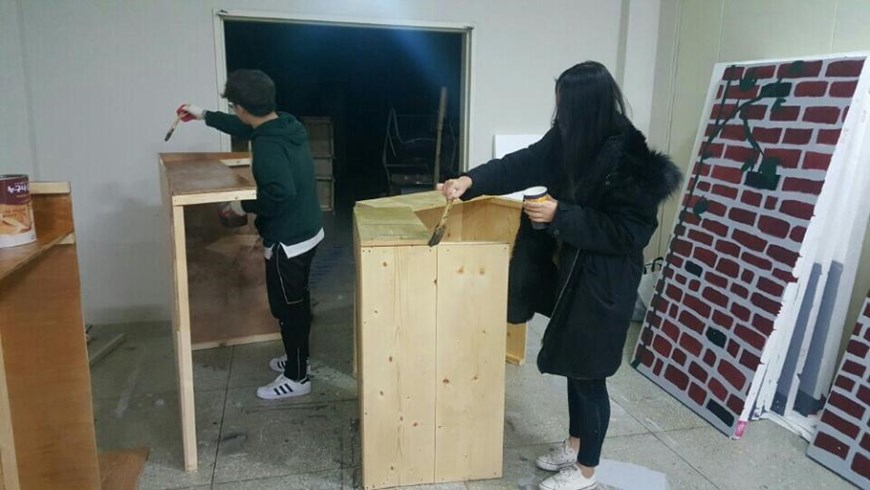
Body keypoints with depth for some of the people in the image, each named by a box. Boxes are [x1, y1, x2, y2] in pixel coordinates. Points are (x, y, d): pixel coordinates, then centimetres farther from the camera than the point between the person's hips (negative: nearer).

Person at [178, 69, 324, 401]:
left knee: (286, 307, 5)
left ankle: (297, 379, 18)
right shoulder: (284, 125, 5)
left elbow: (280, 194, -34)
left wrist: (244, 206, -17)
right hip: (306, 231, 10)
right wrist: (205, 116, 32)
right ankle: (297, 359, 39)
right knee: (296, 302, 22)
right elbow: (247, 128, 24)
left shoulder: (268, 146, -25)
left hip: (287, 241, -10)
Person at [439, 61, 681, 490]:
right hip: (569, 271, 8)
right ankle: (574, 444, 41)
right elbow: (522, 164, 4)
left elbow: (626, 232, -22)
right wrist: (471, 181, -10)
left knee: (588, 374, 6)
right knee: (573, 366, 21)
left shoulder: (628, 158, -23)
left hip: (603, 283, -8)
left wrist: (560, 215, -23)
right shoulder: (569, 140, 0)